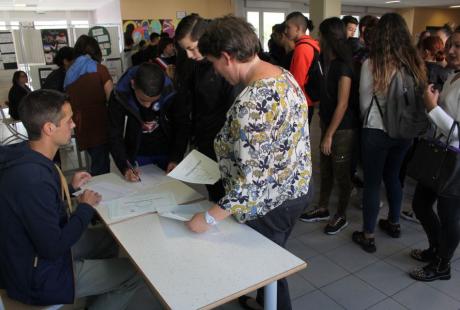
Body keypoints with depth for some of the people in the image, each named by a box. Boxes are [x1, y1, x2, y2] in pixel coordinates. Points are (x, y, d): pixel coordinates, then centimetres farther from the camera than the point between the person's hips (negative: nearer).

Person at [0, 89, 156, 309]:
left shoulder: (23, 154, -4)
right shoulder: (34, 179, -35)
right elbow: (53, 248, -28)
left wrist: (69, 188, 7)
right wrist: (85, 208, -15)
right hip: (38, 279, -9)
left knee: (107, 239, 19)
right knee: (137, 273, -6)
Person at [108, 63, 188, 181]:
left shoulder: (171, 92, -24)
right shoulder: (120, 96, -23)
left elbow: (181, 128, -12)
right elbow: (115, 136, -16)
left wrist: (175, 159, -21)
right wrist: (125, 167, -29)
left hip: (167, 152, 0)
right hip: (137, 154, 0)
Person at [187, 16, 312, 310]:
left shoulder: (252, 103, -31)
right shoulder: (284, 75, -1)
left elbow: (252, 180, -31)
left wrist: (209, 218, -23)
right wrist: (229, 149, 15)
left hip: (270, 202, -9)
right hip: (295, 187, 9)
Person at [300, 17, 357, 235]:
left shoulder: (343, 66, -19)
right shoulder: (328, 62, 8)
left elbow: (342, 105, -20)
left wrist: (329, 135, -18)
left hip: (342, 129, -8)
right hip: (328, 124, 8)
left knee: (341, 173, 6)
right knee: (325, 170, 17)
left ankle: (341, 216, 22)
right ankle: (323, 209, 33)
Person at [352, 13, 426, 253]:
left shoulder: (371, 64, -14)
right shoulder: (415, 63, -2)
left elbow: (364, 101, -5)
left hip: (377, 131, -5)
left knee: (372, 182, 5)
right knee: (393, 177, 22)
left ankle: (368, 236, 14)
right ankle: (393, 223, 38)